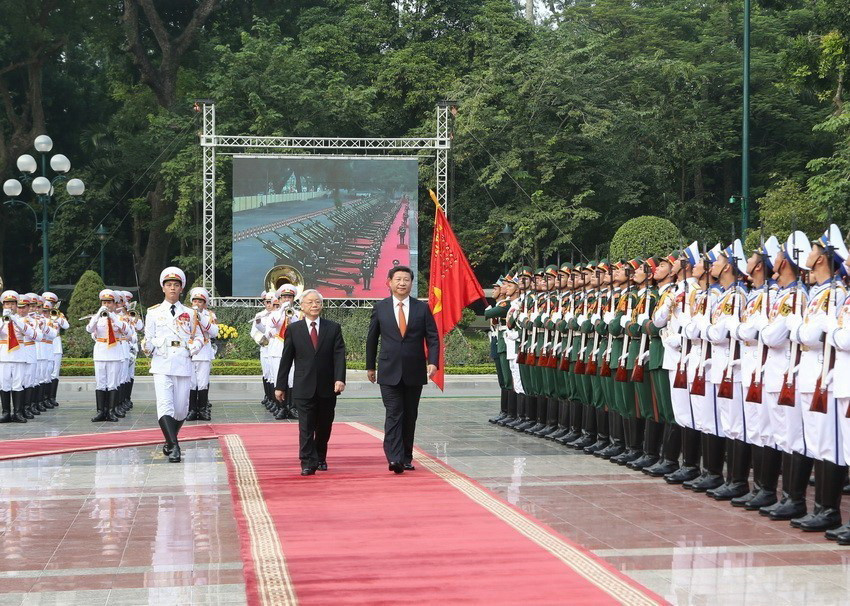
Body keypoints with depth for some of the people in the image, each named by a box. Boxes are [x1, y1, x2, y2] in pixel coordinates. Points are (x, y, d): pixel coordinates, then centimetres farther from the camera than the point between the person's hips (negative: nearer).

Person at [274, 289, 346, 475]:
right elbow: (286, 360, 5)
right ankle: (308, 463, -5)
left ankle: (320, 458, 29)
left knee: (324, 427, 11)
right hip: (304, 388, -1)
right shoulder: (293, 329, 4)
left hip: (327, 388, 1)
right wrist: (280, 385, 3)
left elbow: (339, 355, -2)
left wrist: (339, 379, -16)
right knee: (306, 427, -6)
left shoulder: (333, 328, 6)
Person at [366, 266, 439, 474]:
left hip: (414, 373, 2)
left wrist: (433, 361, -11)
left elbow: (433, 338, 3)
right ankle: (394, 458, -18)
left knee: (410, 416, 8)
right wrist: (370, 366, 12)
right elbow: (372, 339, 11)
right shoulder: (380, 308, 4)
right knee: (394, 414, -11)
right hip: (389, 373, -1)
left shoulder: (422, 308, 4)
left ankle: (406, 458, 17)